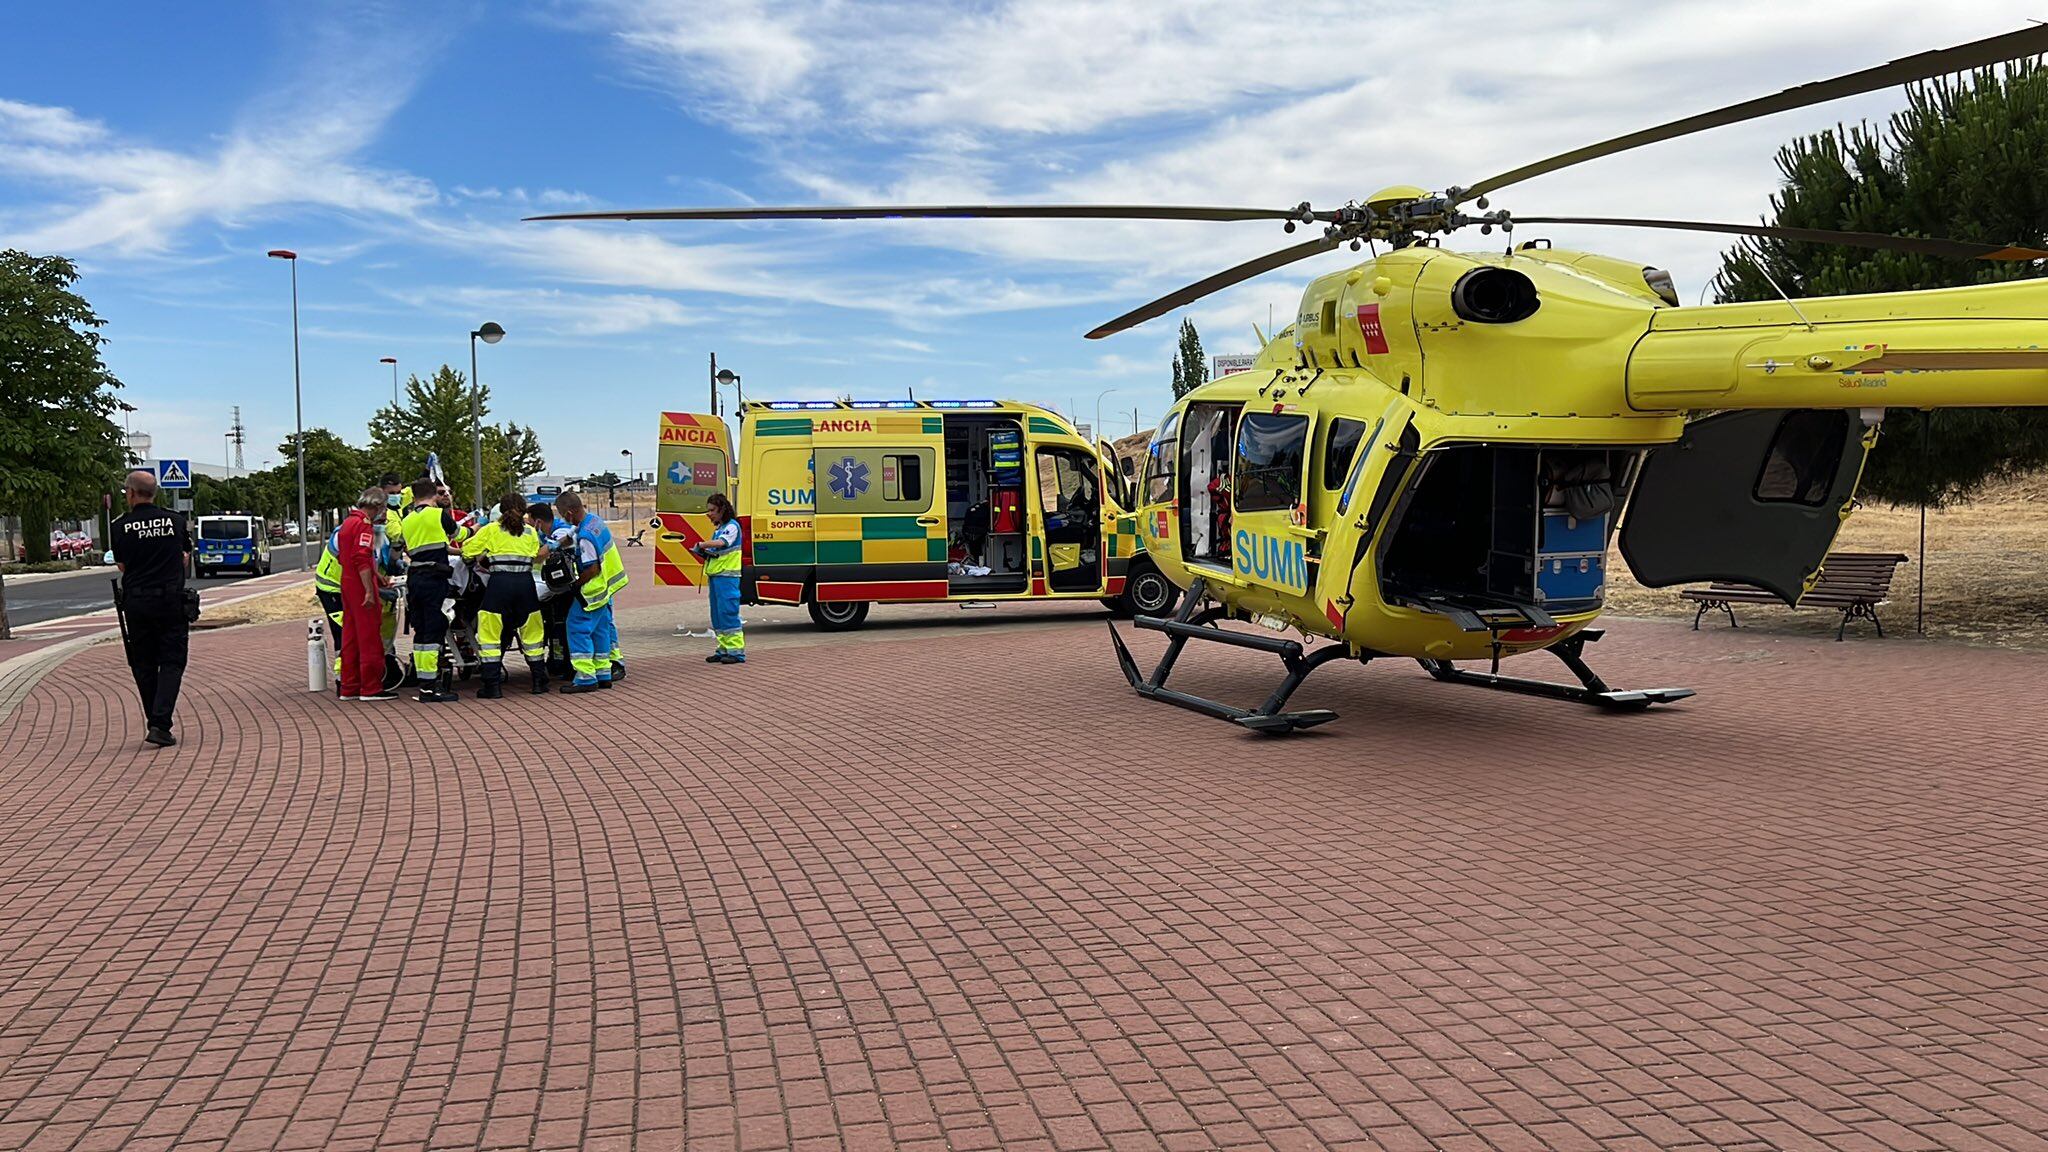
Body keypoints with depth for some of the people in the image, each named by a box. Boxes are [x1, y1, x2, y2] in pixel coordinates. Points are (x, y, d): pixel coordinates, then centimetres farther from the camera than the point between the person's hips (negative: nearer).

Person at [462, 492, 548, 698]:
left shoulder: (491, 530, 8)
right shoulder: (531, 532, 15)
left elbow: (467, 551, 7)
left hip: (499, 583, -2)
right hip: (525, 583, 2)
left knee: (490, 635, 4)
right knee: (531, 634, 13)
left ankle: (492, 686, -2)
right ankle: (539, 682, 16)